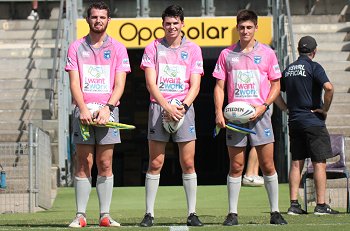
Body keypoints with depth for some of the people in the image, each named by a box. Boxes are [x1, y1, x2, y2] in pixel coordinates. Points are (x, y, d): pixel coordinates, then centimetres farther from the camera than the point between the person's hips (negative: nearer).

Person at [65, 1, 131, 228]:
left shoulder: (118, 48, 7)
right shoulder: (76, 47, 8)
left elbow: (119, 84, 0)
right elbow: (74, 83, 1)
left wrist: (108, 107, -15)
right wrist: (83, 109, -14)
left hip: (108, 111, 0)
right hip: (84, 110, 0)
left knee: (105, 165, 0)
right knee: (84, 164, -2)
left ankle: (105, 215, 3)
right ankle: (80, 215, 0)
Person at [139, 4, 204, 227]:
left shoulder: (193, 49, 8)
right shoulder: (153, 48, 6)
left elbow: (195, 85, 3)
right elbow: (151, 83, -1)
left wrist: (183, 106, -13)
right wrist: (167, 107, -14)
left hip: (184, 109, 0)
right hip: (158, 108, 0)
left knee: (188, 164, -1)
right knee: (155, 164, -2)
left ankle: (192, 213, 4)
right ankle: (149, 213, 3)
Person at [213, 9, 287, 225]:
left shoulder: (267, 53, 6)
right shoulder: (227, 54, 8)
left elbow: (276, 85, 8)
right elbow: (219, 86, 10)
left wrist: (264, 106, -7)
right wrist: (218, 112, -3)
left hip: (259, 114, -1)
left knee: (268, 165, -2)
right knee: (236, 166, 2)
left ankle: (275, 212, 6)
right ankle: (233, 213, 6)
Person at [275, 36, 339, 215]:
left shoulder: (288, 70, 12)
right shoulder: (313, 67, -9)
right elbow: (328, 87, -24)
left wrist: (287, 109, 15)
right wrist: (325, 109, -12)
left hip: (294, 121, 6)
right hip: (313, 121, -6)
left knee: (296, 163, 9)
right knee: (319, 163, -2)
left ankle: (294, 204, 5)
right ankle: (321, 205, -4)